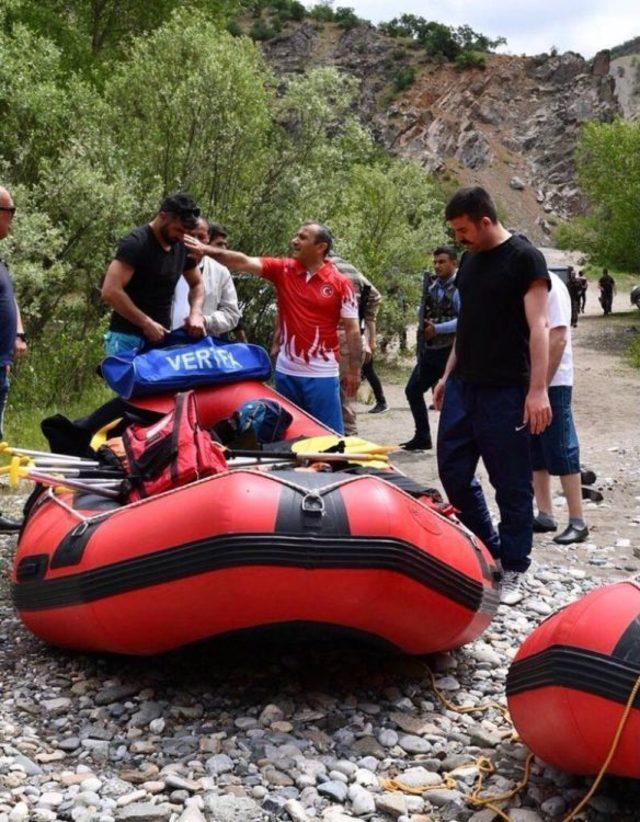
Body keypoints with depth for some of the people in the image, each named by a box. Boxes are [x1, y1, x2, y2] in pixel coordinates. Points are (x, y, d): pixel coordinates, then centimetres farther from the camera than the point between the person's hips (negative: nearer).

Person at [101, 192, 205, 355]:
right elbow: (110, 292, -22)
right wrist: (147, 323, -20)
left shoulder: (183, 247, 8)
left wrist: (196, 312, -2)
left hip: (161, 337, 6)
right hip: (127, 337, -6)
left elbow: (197, 284, 20)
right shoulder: (135, 243, -13)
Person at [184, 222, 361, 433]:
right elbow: (243, 262, -11)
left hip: (322, 374, -3)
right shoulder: (282, 269, 1)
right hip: (286, 371, 4)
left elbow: (352, 329, -3)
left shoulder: (340, 284, -5)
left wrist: (354, 370, -5)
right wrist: (208, 250, -25)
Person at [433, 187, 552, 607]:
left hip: (505, 391, -8)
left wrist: (538, 389, -20)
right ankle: (489, 547, 28)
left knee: (512, 484, 1)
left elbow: (538, 327, -14)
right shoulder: (469, 260, 14)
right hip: (462, 386, 8)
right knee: (453, 471, 10)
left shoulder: (525, 258, -8)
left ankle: (513, 570, 13)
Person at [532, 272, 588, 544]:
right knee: (534, 454, 11)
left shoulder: (549, 285, -13)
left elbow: (558, 339, -18)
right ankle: (544, 515, 20)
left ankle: (577, 522, 3)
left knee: (561, 452, -3)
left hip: (551, 383, -8)